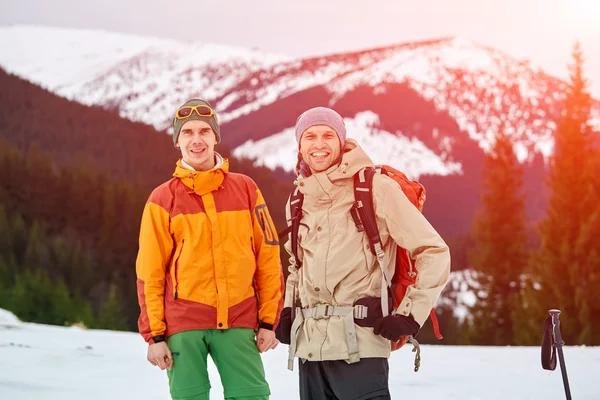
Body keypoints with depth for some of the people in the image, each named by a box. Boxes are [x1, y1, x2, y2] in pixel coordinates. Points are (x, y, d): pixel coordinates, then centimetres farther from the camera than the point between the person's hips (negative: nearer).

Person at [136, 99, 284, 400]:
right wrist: (154, 335, -2)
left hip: (238, 321, 1)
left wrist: (268, 321, 4)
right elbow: (149, 274, 2)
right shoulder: (163, 200, 2)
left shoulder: (245, 189, 6)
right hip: (183, 322, -1)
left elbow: (268, 259, 8)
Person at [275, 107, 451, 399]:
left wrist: (411, 314, -10)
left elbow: (434, 252, -4)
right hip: (309, 344, 6)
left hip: (359, 344, -6)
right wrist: (288, 310, 15)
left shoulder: (374, 187, -4)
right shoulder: (299, 200, 13)